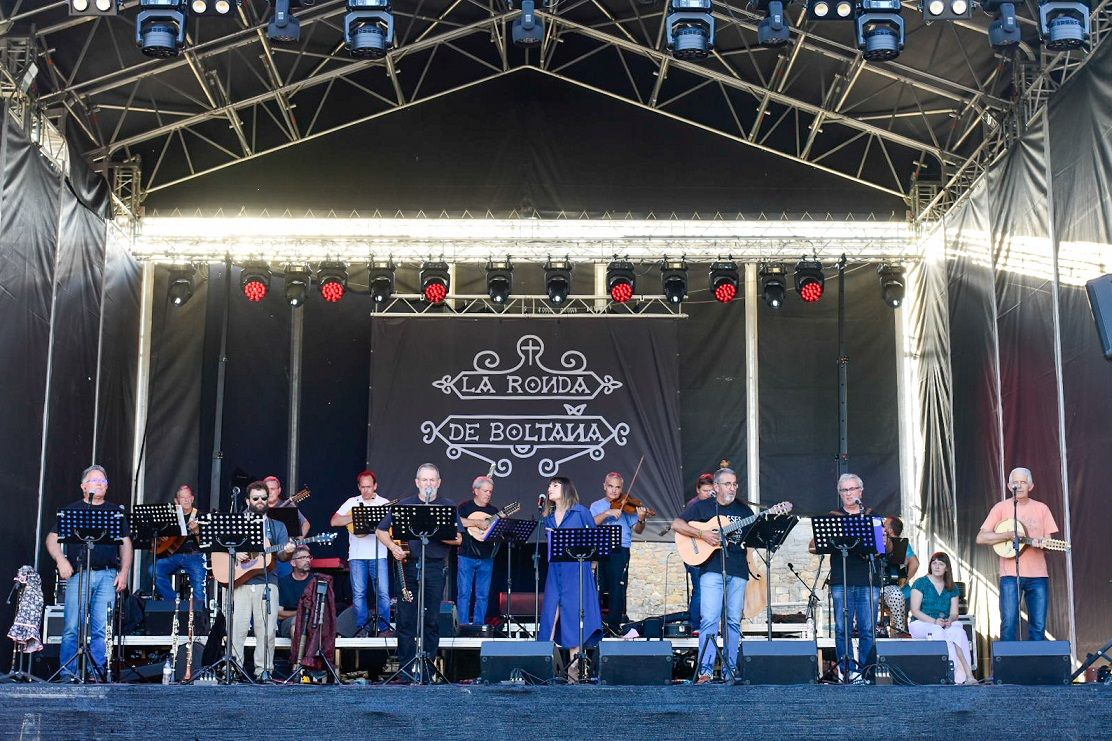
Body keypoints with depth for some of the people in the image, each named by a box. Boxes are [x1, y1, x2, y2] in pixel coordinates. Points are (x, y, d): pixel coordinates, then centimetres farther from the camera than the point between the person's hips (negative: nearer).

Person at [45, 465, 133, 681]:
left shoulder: (116, 512, 18)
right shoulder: (71, 510, 14)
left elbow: (126, 544, 15)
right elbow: (52, 539, 8)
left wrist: (124, 572, 4)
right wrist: (61, 560, -9)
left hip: (107, 576, 1)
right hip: (77, 574, -1)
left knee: (102, 628, -6)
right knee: (72, 627, -7)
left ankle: (97, 672, -2)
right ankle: (67, 673, -2)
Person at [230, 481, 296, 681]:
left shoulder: (277, 527, 17)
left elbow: (281, 555, 7)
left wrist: (287, 552, -16)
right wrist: (234, 553, -9)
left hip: (266, 583, 0)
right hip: (239, 583, 0)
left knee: (266, 630, -5)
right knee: (237, 628, -6)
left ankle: (264, 671, 0)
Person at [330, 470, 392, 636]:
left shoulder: (385, 504, 9)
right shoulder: (352, 502, 10)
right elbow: (334, 521, 1)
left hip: (379, 555, -1)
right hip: (357, 555, 1)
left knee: (383, 592, -6)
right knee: (358, 593, 1)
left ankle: (383, 627, 1)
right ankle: (363, 627, 8)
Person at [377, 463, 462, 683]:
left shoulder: (448, 507, 9)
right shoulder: (403, 505, 11)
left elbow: (457, 539, 1)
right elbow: (381, 531, 12)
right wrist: (392, 547, -7)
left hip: (435, 568, -1)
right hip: (407, 566, 1)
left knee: (431, 621, 0)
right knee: (405, 619, -1)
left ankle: (426, 671, 7)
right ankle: (406, 670, 6)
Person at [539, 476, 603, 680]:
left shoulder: (580, 512, 0)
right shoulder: (548, 517, 15)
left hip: (576, 570, -4)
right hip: (555, 569, 5)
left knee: (573, 613, -5)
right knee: (551, 612, -1)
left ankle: (574, 665, 0)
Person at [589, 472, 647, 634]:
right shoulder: (596, 506, 13)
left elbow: (637, 530, 1)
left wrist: (641, 520, -20)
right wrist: (607, 513, -17)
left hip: (619, 550, -2)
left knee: (617, 589, -5)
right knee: (596, 588, 2)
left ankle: (614, 625, 3)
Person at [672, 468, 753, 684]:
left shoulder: (744, 510, 17)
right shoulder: (701, 507, 7)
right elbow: (676, 524, -2)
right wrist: (703, 534, -13)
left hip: (738, 571, 3)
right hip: (711, 569, -3)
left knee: (733, 621, 4)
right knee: (709, 619, -11)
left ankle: (730, 668, 10)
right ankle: (705, 669, -11)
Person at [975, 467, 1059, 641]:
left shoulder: (1041, 509, 11)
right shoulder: (1001, 508, 3)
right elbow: (981, 538, -3)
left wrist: (1041, 543, -12)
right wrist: (1010, 535, -13)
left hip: (1038, 575, 2)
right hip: (1010, 574, -2)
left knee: (1038, 627, 1)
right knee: (1009, 624, -9)